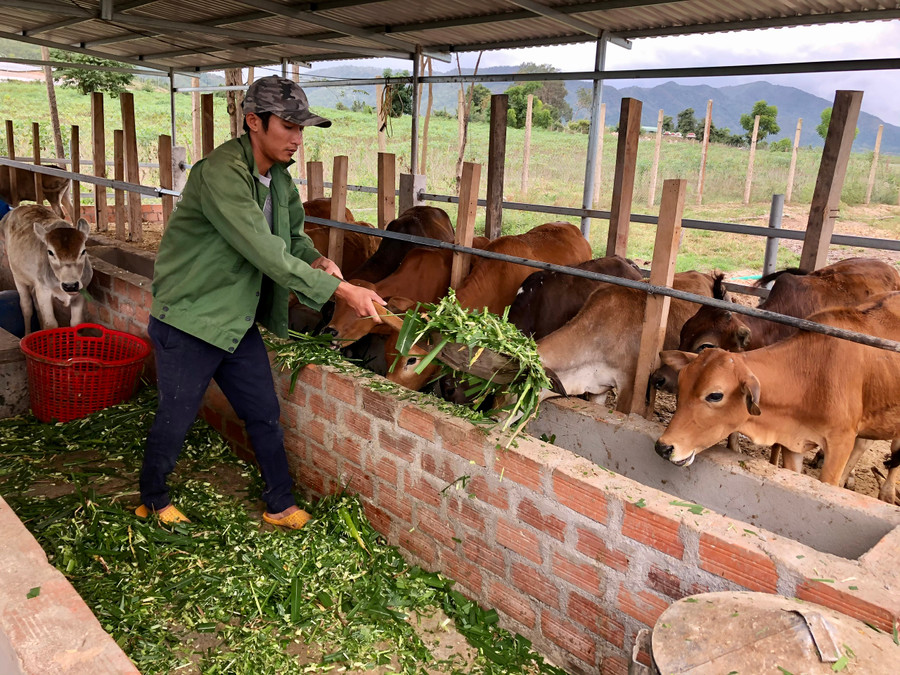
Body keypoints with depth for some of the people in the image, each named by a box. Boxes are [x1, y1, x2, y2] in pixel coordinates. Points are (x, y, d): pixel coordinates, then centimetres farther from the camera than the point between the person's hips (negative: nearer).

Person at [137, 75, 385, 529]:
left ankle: (280, 505, 29)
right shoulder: (221, 172, -25)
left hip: (239, 322, 8)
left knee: (265, 415, 13)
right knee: (175, 421, 9)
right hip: (190, 321, -8)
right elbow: (266, 254, -33)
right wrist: (341, 290, -33)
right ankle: (152, 500, 36)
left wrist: (315, 260, -8)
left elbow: (293, 234, 16)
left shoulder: (279, 177, 3)